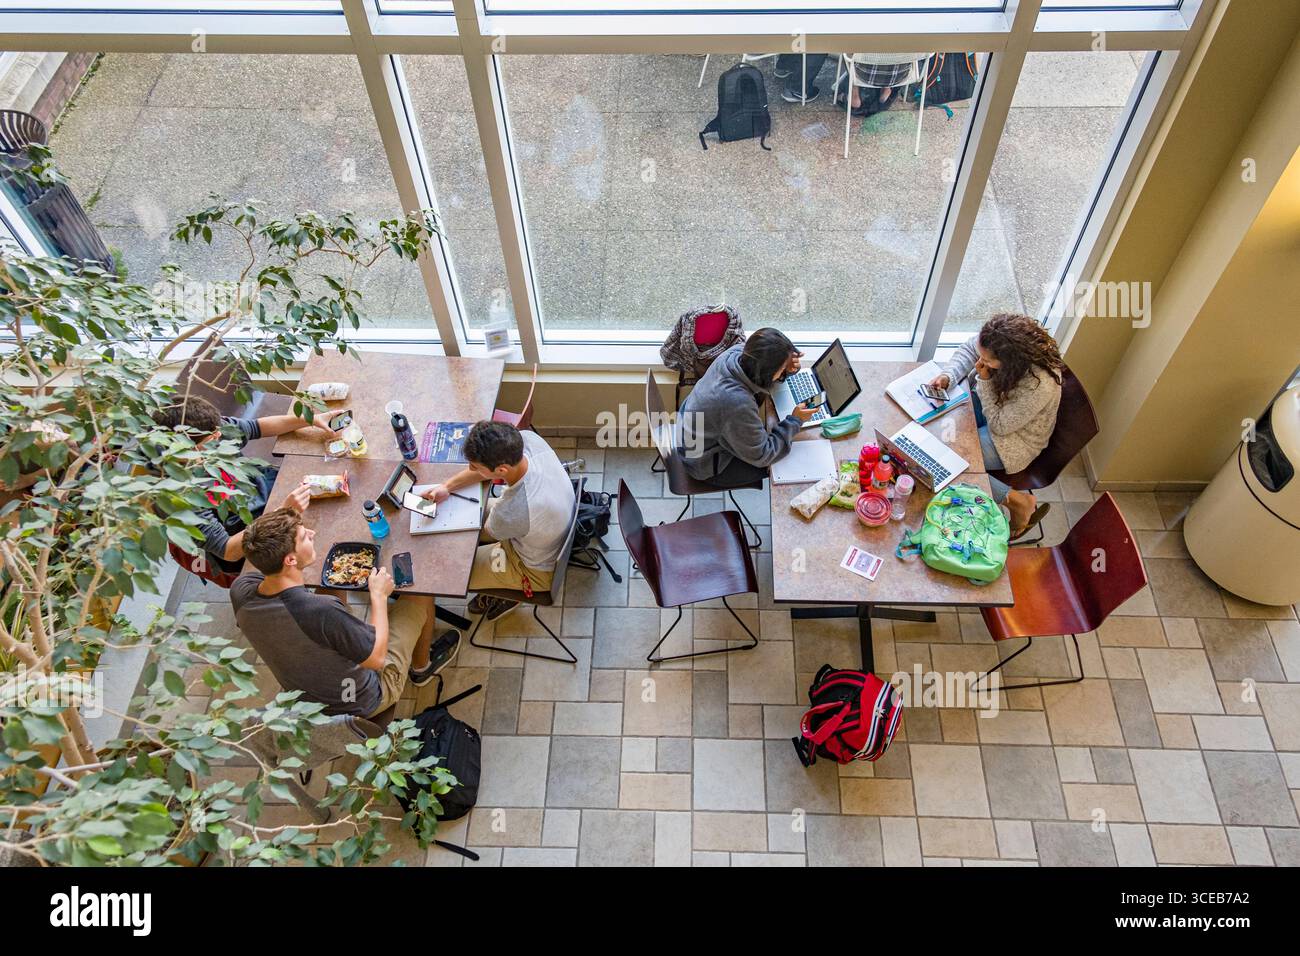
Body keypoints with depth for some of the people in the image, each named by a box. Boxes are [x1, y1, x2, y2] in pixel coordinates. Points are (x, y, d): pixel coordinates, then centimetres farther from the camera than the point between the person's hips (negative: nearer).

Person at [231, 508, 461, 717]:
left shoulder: (240, 590, -23)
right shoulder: (323, 612, -42)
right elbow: (377, 658, -26)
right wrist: (379, 595, -16)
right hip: (361, 704, -6)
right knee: (421, 595, 5)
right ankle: (421, 666, 37)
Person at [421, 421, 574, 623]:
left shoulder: (510, 512, -44)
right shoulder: (527, 438, -28)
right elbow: (488, 464, -5)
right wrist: (447, 486, -11)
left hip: (537, 570, -7)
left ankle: (506, 595, 29)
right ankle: (494, 583, 34)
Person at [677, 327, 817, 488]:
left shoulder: (738, 352, -21)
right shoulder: (738, 404, -41)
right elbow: (761, 456, -25)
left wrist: (788, 368, -16)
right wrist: (795, 421, -18)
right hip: (705, 464, -7)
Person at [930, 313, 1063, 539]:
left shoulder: (1040, 386, -40)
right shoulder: (999, 342, -26)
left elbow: (998, 425, -27)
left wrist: (985, 380, -33)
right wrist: (948, 376, -21)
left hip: (1016, 437, -7)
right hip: (995, 404, 7)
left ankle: (1018, 501, 1)